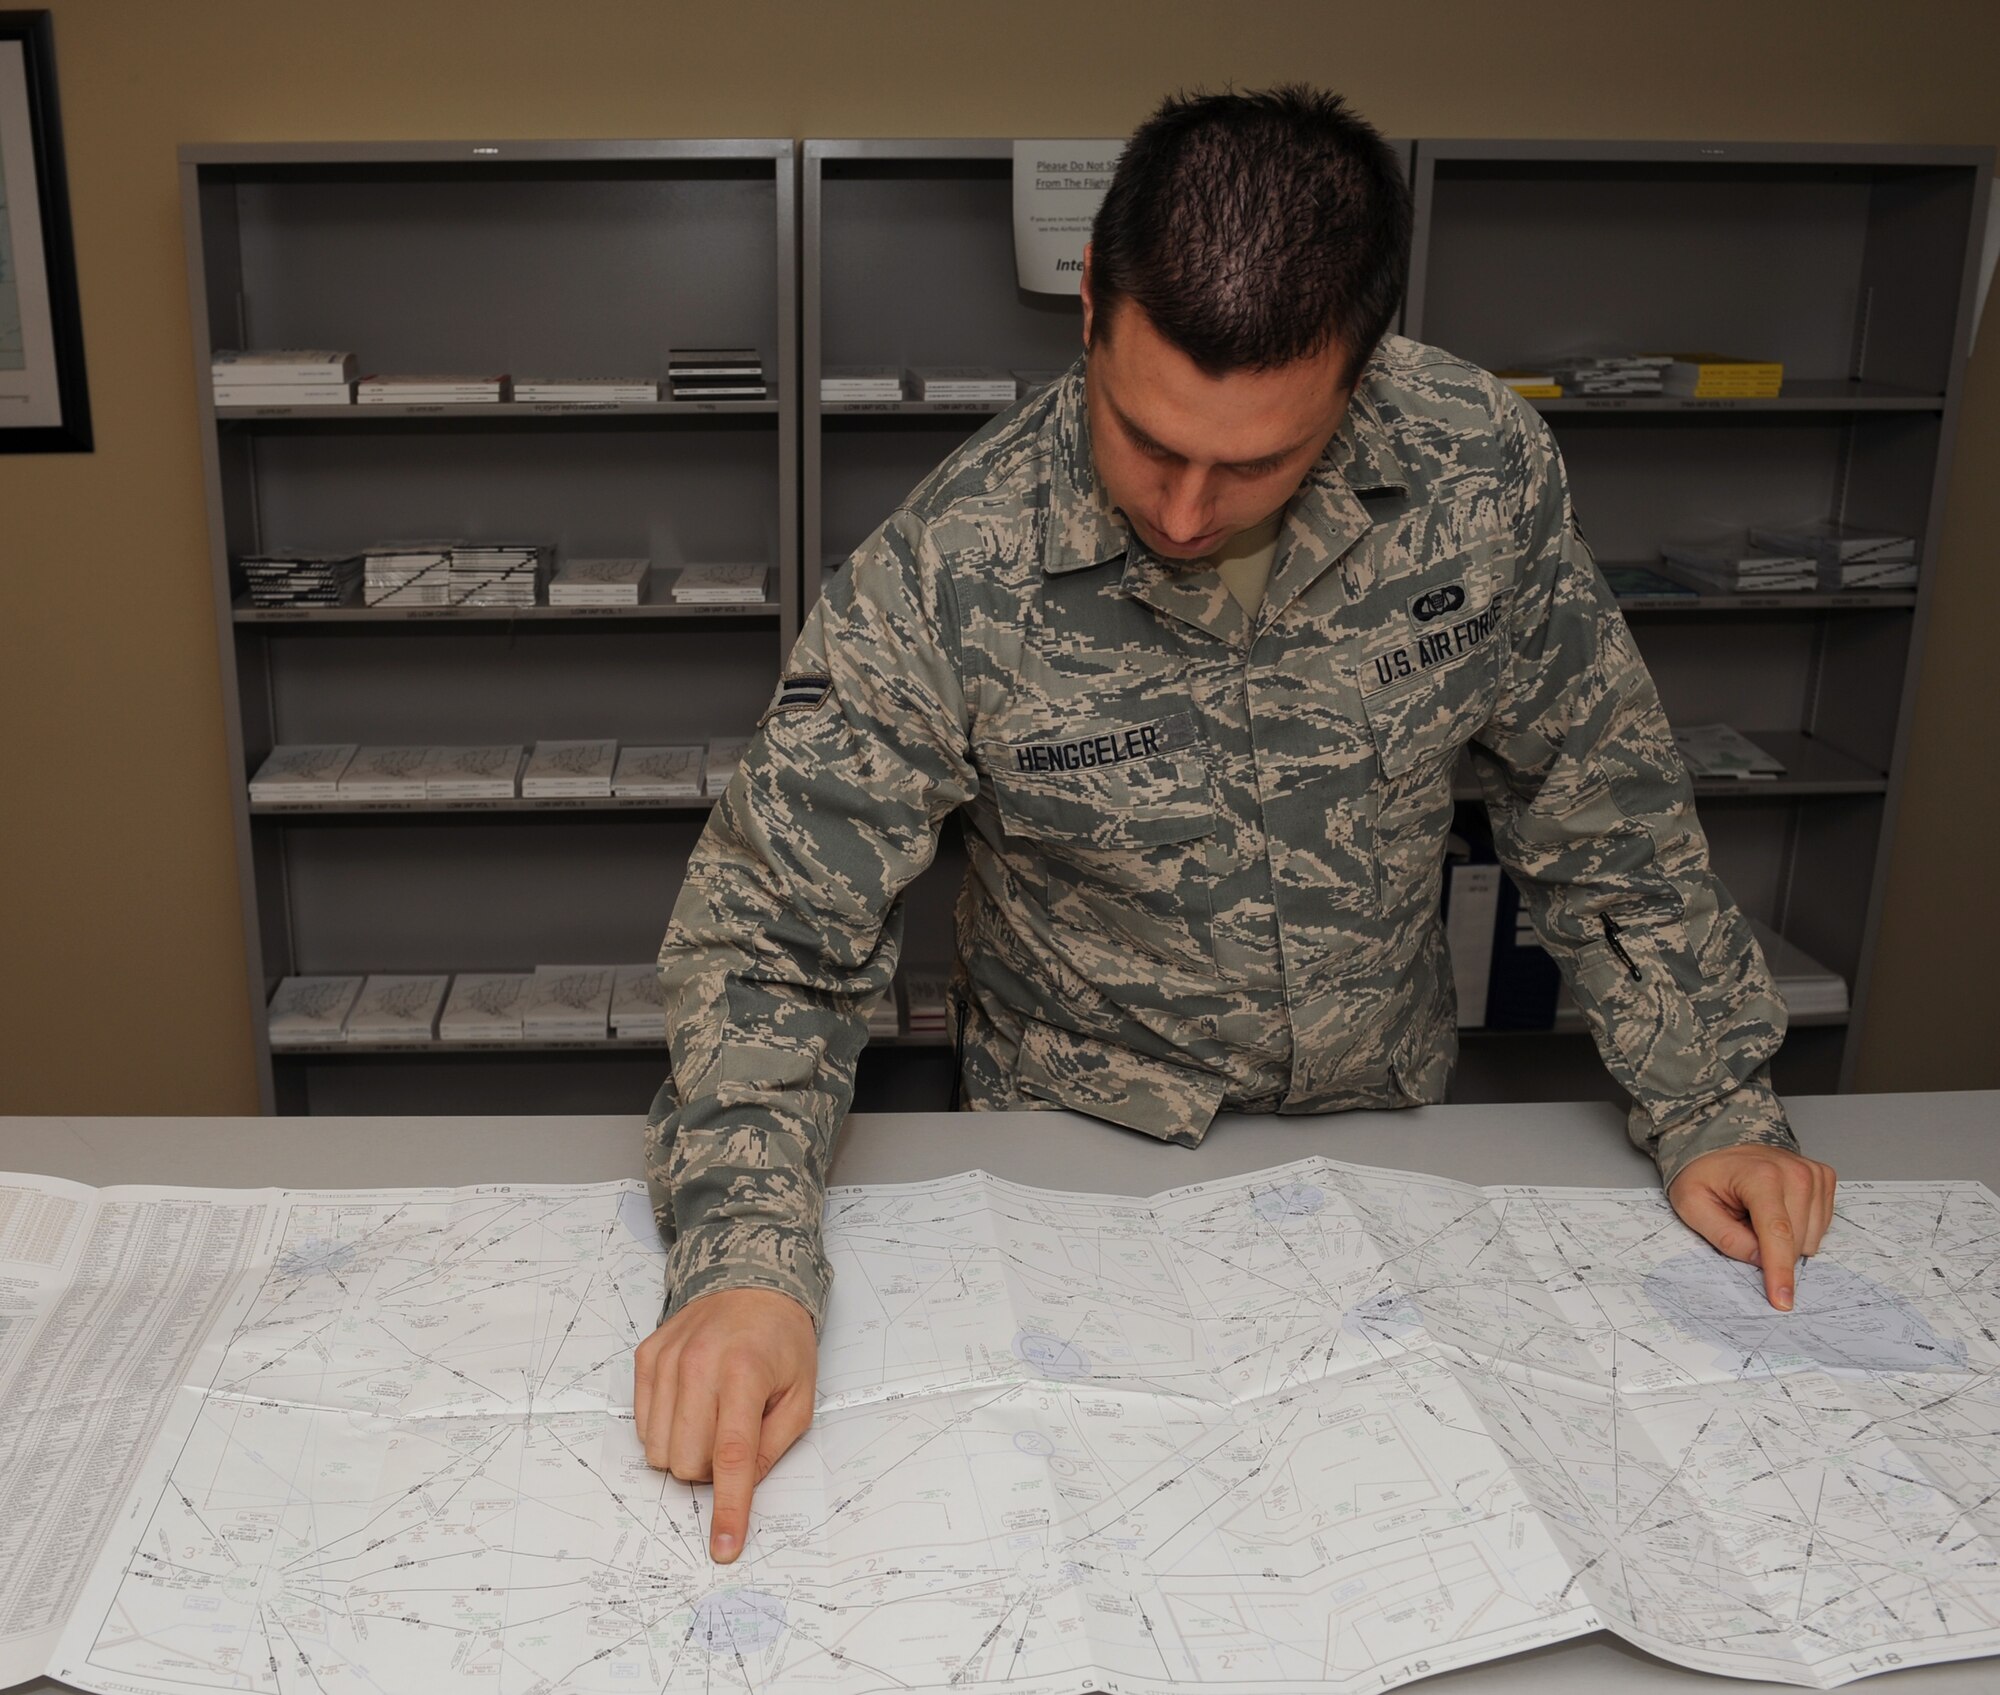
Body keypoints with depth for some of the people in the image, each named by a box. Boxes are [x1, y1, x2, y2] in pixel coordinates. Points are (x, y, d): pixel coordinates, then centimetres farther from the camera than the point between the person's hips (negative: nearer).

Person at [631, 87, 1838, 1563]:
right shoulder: (947, 579, -25)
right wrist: (748, 1257, -33)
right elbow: (774, 931, -19)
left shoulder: (1482, 471, -18)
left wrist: (1714, 1104, -3)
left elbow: (1601, 798, -3)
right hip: (1079, 1161, -1)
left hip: (1393, 1120, 2)